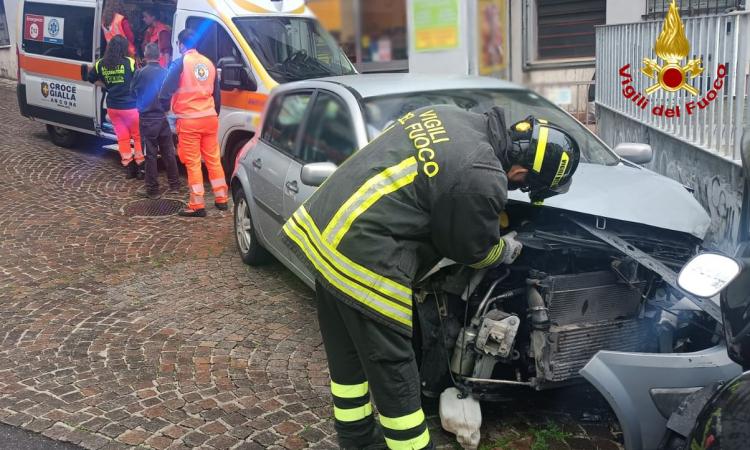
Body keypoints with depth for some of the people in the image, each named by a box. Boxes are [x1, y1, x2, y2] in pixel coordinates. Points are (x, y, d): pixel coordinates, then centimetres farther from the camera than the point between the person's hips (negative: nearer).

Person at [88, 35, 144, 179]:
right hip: (130, 106, -4)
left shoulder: (101, 64, 1)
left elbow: (91, 78, 15)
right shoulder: (130, 62, -13)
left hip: (112, 107, 4)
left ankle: (129, 167, 16)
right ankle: (140, 167, 9)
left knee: (122, 137, 14)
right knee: (138, 136, 10)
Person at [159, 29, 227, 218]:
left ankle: (197, 205, 0)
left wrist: (164, 107, 8)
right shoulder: (208, 63, 11)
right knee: (213, 159, 14)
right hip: (210, 118, 6)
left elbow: (166, 91, -12)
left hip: (189, 121, -5)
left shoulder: (180, 63, -8)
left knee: (192, 163, -1)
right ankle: (221, 199, 20)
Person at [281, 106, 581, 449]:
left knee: (347, 356, 22)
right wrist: (505, 250, 22)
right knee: (392, 370, 7)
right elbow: (473, 250, 0)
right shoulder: (484, 180, -17)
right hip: (361, 258, -10)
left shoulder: (447, 116, 9)